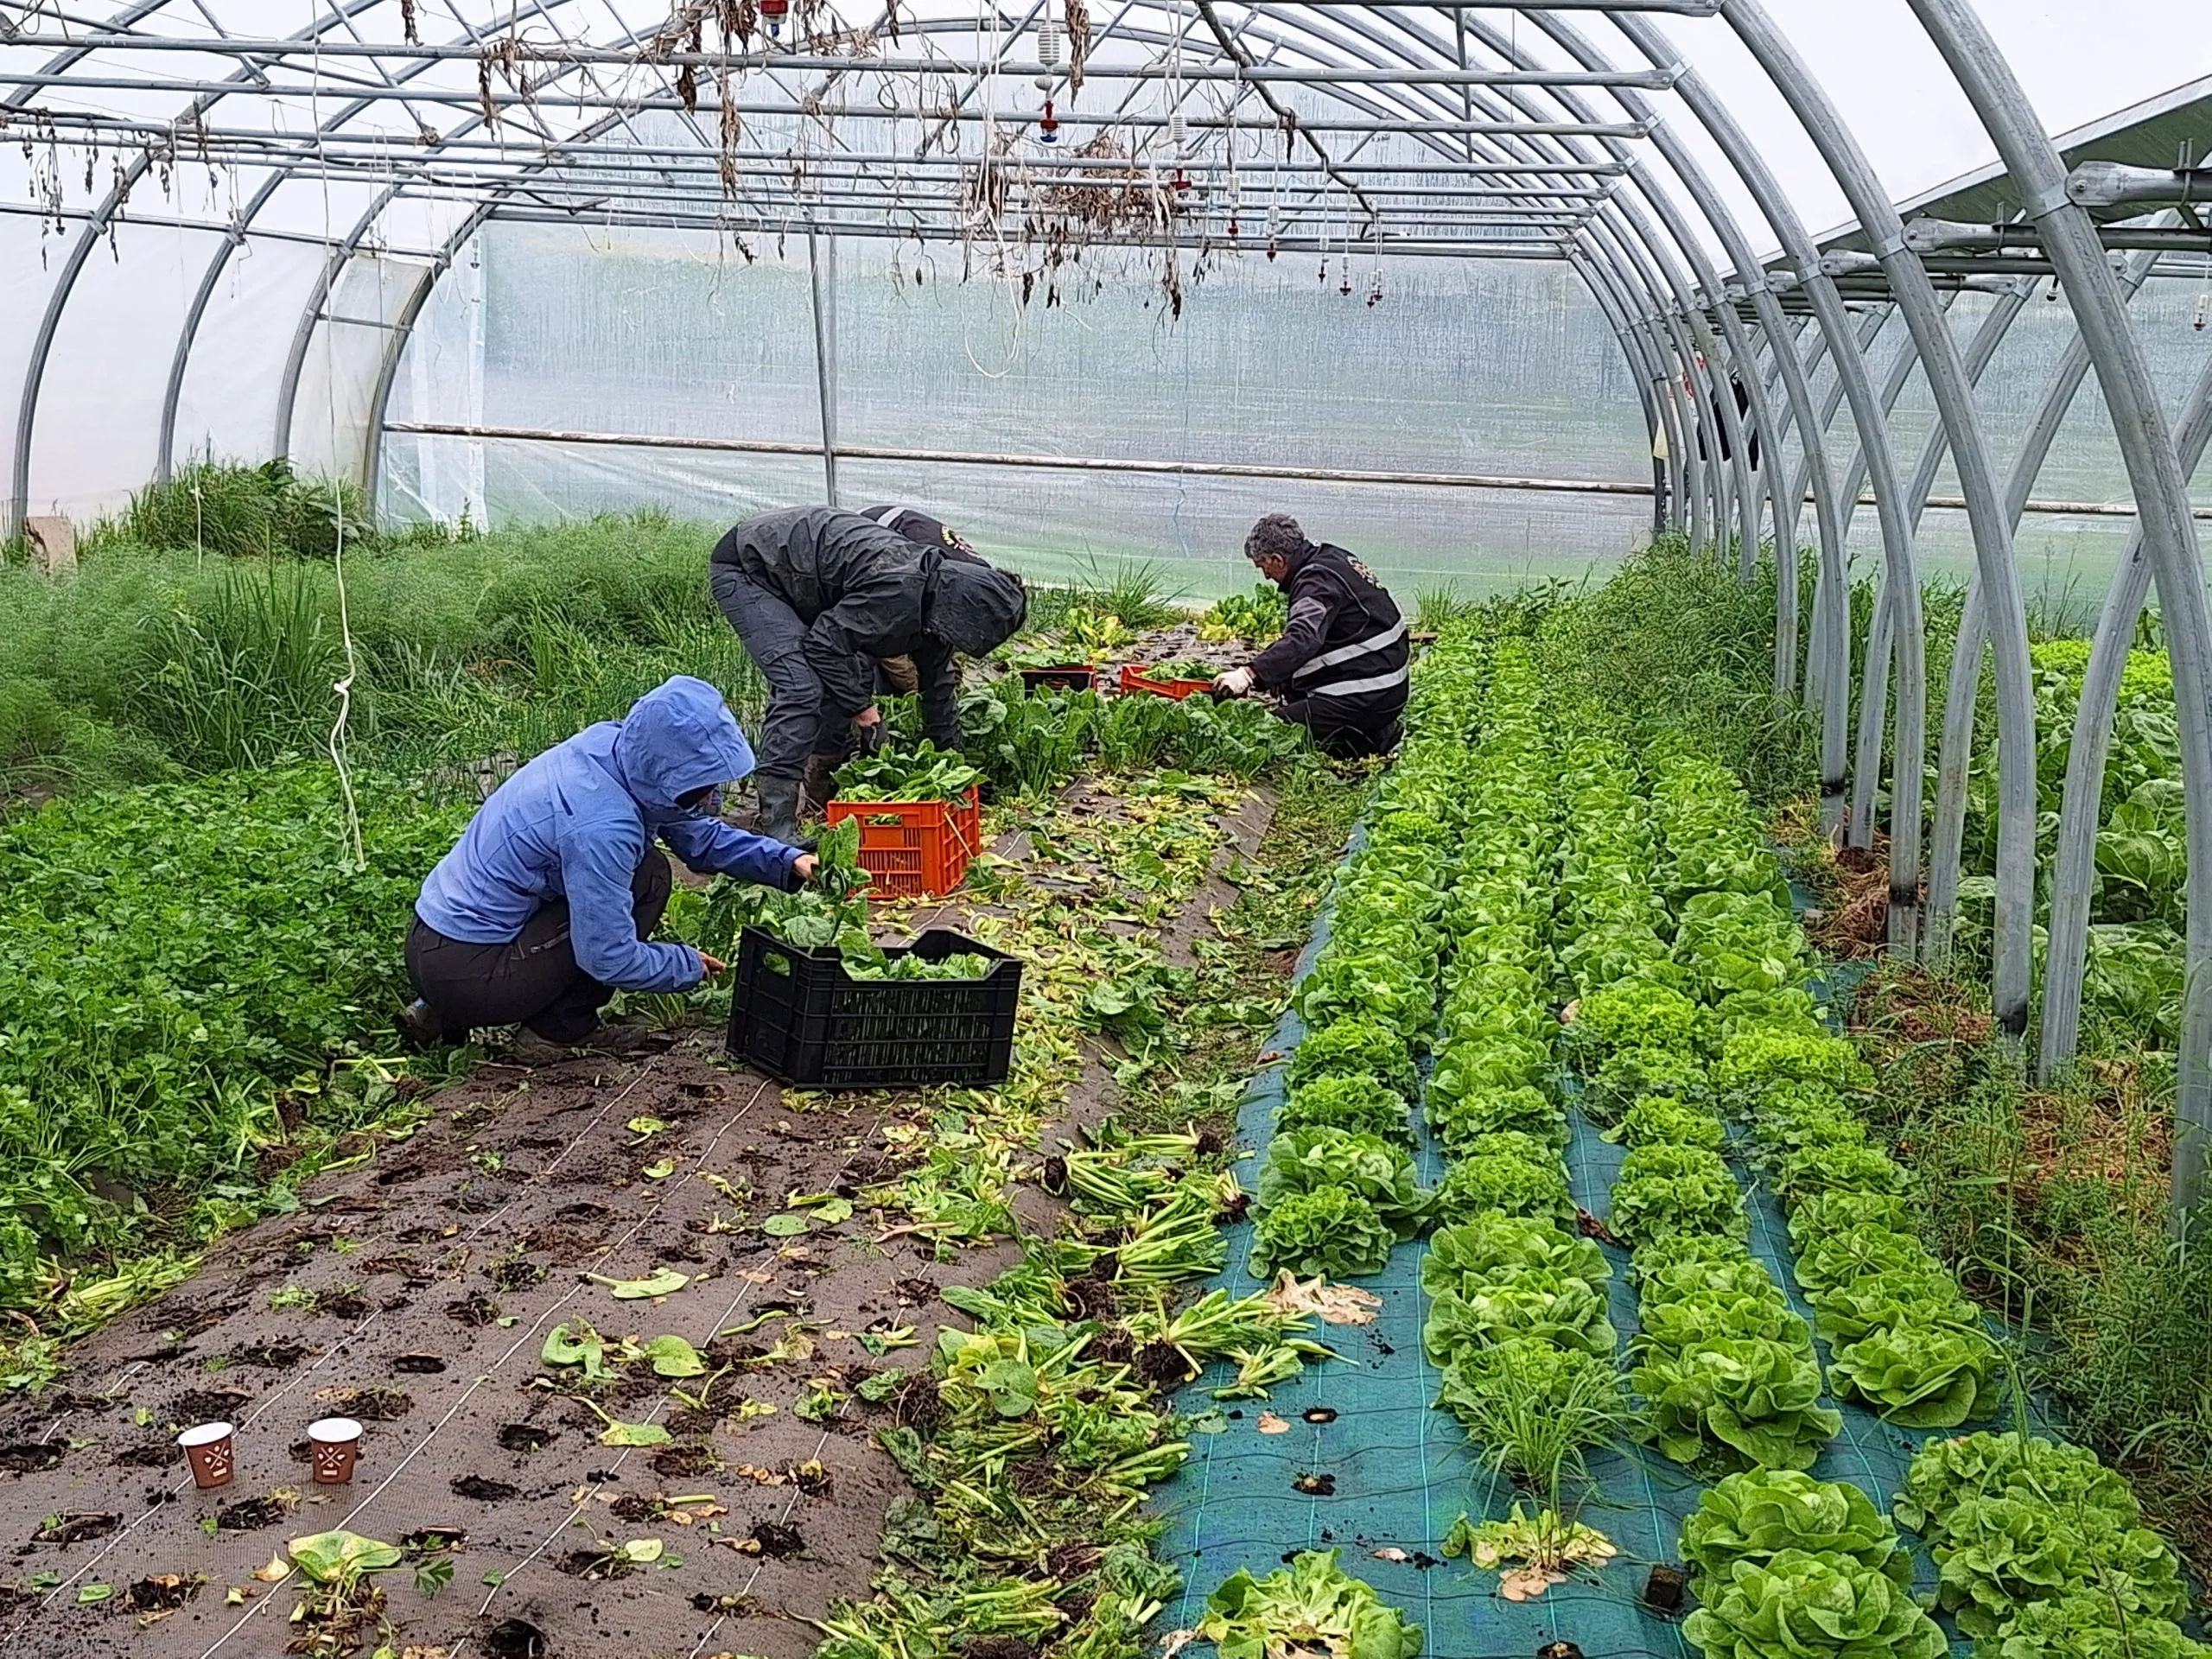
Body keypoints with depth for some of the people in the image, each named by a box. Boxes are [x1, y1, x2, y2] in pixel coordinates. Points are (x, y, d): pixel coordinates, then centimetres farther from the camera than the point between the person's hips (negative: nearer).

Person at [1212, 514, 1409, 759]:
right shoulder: (1331, 558, 14)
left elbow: (1303, 639, -35)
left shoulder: (1319, 579, -17)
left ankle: (1375, 740, -5)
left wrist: (1250, 675, -44)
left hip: (1365, 698, -11)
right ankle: (1377, 733, 12)